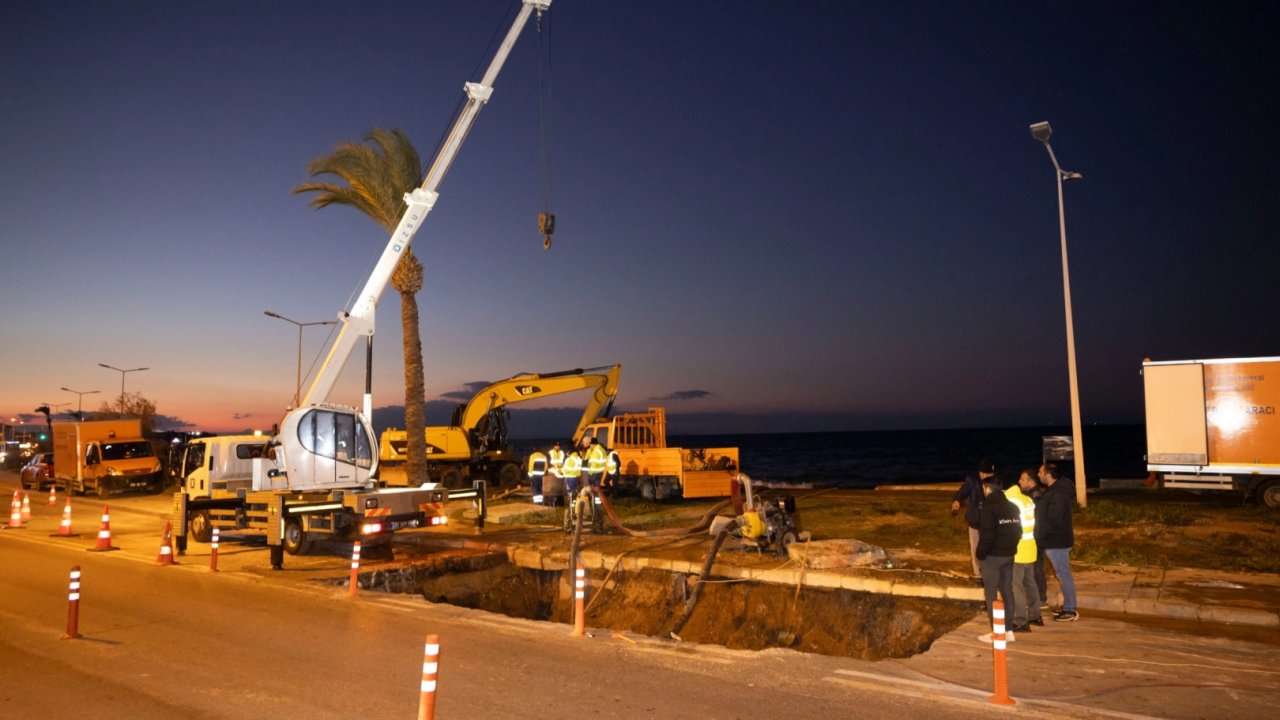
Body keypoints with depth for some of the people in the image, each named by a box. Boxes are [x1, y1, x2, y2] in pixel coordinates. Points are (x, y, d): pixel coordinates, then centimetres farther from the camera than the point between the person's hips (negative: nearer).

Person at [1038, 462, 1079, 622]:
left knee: (1064, 575, -2)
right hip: (1056, 540, 10)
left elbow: (1054, 520, -25)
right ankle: (1068, 607, 24)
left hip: (1057, 542, -10)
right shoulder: (1055, 490, 11)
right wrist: (1042, 536, 13)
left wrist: (1040, 536, -16)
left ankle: (1070, 611, 6)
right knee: (1063, 574, 15)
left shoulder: (1058, 494, -22)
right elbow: (1047, 515, 18)